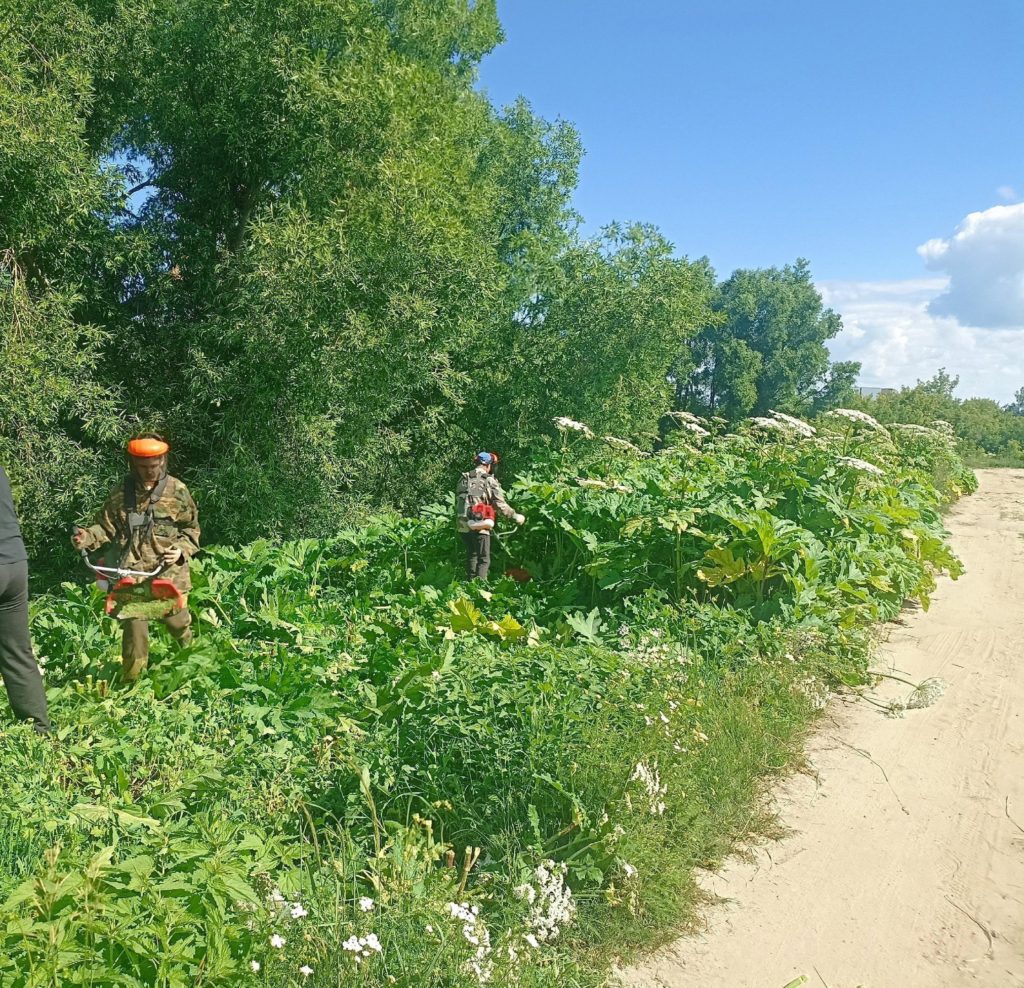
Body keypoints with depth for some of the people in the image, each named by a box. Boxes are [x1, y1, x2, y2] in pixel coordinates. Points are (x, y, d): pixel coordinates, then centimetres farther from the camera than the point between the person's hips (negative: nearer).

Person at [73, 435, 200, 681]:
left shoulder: (178, 490, -1)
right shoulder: (120, 494, 3)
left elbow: (192, 528, 5)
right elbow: (106, 528, 5)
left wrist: (182, 550, -10)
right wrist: (88, 537, -15)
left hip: (170, 572, 0)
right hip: (133, 573, 1)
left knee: (178, 623, 10)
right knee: (134, 627, 1)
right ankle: (132, 681, 13)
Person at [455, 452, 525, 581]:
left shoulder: (463, 479, 12)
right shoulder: (489, 480, -3)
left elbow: (457, 501, 12)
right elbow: (500, 504, -5)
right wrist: (515, 516, 7)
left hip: (462, 524, 5)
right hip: (479, 524, -5)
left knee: (471, 555, 22)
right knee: (484, 559, 1)